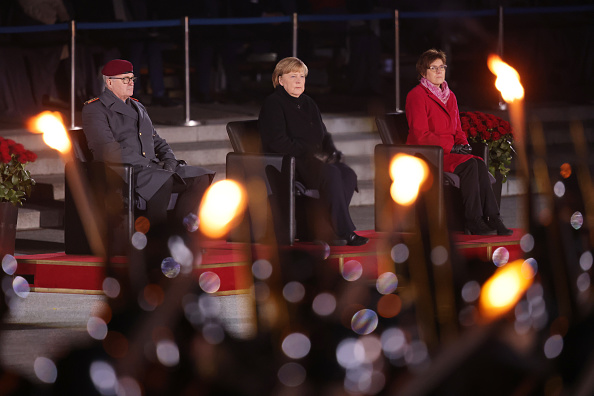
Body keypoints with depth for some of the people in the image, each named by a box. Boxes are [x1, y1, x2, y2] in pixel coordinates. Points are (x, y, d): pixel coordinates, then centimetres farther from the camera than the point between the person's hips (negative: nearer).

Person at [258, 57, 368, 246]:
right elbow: (278, 142, -15)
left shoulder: (308, 103, 22)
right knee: (331, 174, -32)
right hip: (288, 165, -8)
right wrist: (310, 154, -19)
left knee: (348, 174, -21)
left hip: (314, 161, 8)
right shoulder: (273, 104, -3)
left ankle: (323, 229, -24)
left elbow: (323, 136, 26)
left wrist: (332, 152, 2)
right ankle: (345, 232, -32)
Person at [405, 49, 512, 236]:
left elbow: (457, 129, 22)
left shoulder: (450, 96, 18)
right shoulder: (416, 96, -7)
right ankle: (472, 221, -29)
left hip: (449, 151, 7)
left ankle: (492, 218, -30)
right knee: (468, 165, -30)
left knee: (480, 164, -24)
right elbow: (421, 135, -14)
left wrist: (463, 144, -1)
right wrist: (450, 147, -19)